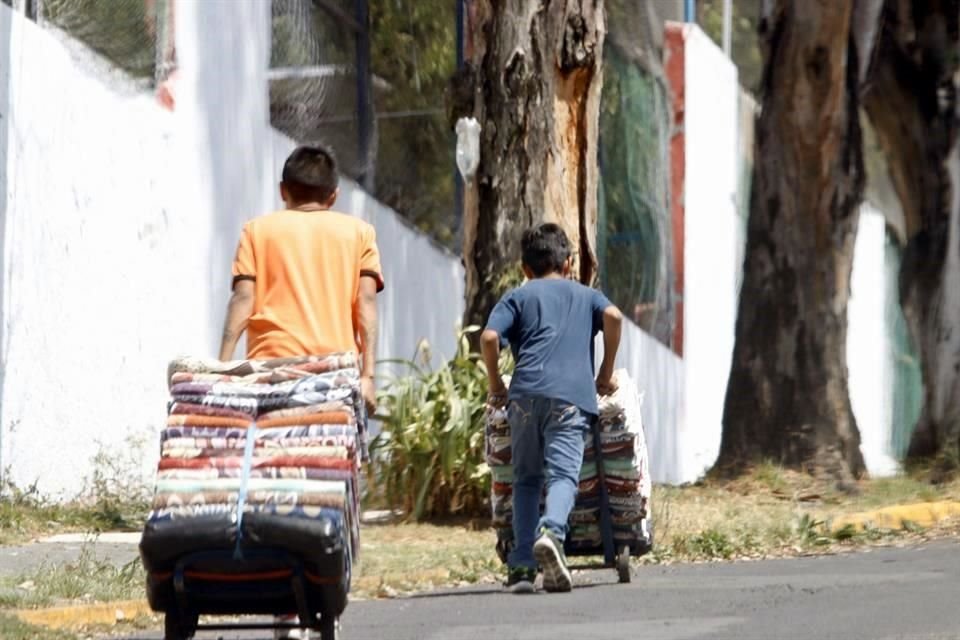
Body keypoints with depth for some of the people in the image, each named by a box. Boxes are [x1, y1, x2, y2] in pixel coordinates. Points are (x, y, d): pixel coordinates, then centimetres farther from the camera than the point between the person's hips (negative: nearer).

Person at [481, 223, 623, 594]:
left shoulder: (518, 297, 23)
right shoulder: (585, 295, 26)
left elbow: (489, 337, 5)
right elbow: (612, 316, 4)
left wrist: (495, 385, 17)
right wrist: (606, 372, 13)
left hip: (526, 393, 1)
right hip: (573, 394, -1)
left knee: (526, 479, 10)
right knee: (563, 473, -11)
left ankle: (521, 566, 1)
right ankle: (550, 531, -41)